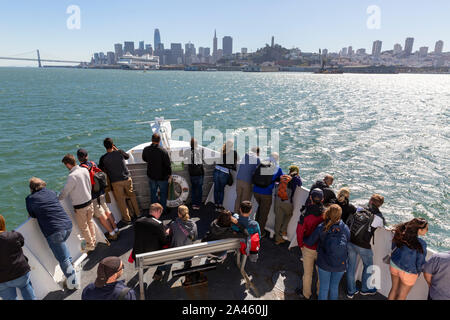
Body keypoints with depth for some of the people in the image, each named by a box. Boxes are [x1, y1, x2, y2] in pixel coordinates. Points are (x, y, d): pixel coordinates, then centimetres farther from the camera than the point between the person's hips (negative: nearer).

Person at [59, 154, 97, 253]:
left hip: (80, 206, -7)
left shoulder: (72, 176, -26)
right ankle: (93, 241, 38)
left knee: (83, 227, 14)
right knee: (90, 222, 25)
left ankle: (90, 245, 29)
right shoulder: (85, 170, -5)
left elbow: (64, 193, -17)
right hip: (89, 201, 7)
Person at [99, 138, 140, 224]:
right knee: (132, 196, 21)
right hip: (127, 179, 2)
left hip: (116, 182, -2)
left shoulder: (103, 158, -8)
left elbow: (101, 169, 3)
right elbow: (127, 156, 15)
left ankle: (127, 219, 19)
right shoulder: (120, 152, -6)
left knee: (121, 200, 11)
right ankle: (137, 213, 32)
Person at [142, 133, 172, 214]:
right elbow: (168, 165, -16)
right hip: (162, 176, -3)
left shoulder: (146, 149, -8)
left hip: (151, 176, 4)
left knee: (153, 193, 19)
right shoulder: (163, 151, -21)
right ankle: (163, 210, 24)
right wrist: (170, 175, -4)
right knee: (163, 193, 15)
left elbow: (144, 159, 12)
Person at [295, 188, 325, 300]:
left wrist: (301, 245, 1)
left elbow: (300, 231, -16)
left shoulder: (306, 214, -23)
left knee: (308, 272, 17)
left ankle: (306, 294, 37)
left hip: (308, 249, -2)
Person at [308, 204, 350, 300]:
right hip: (340, 264, 2)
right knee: (335, 287, 22)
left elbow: (310, 241, -11)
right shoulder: (345, 228, -14)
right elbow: (348, 242, 0)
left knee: (324, 288, 17)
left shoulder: (321, 227, -20)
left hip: (324, 264, -1)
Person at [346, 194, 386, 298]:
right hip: (363, 246, -3)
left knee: (351, 265, 18)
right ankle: (365, 289, 41)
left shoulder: (358, 210, -4)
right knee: (368, 266, 24)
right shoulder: (378, 217, -13)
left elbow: (347, 223, 0)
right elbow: (383, 224, 10)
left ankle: (351, 291, 32)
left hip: (350, 242, 4)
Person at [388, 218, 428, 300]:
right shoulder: (421, 244, -30)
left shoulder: (402, 234, -16)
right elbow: (420, 263, -17)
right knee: (402, 296, 20)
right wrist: (418, 272, 4)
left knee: (394, 289, 28)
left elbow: (393, 247, 2)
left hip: (394, 265, 5)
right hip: (408, 272, -5)